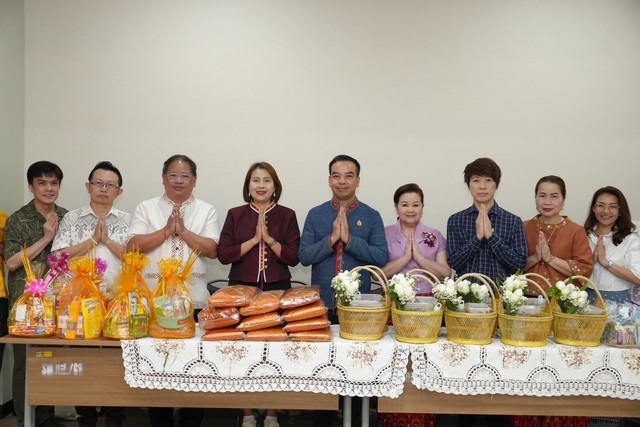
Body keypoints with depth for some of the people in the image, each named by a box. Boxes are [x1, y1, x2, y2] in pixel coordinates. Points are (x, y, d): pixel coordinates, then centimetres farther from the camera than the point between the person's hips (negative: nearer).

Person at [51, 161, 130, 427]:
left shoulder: (127, 221, 8)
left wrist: (107, 240, -8)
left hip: (118, 300, 0)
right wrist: (93, 239, -8)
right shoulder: (71, 219, 8)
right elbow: (59, 256, -2)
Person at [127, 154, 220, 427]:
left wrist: (183, 230, -9)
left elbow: (212, 250, -3)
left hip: (194, 300, 0)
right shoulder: (146, 208, 8)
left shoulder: (206, 211, 8)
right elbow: (133, 247, -4)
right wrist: (167, 230, -9)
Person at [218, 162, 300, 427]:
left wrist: (269, 238, -14)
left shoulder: (287, 215, 3)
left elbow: (293, 257, -3)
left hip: (278, 289, 0)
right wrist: (254, 239, -12)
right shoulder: (235, 215, 4)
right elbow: (223, 254, -4)